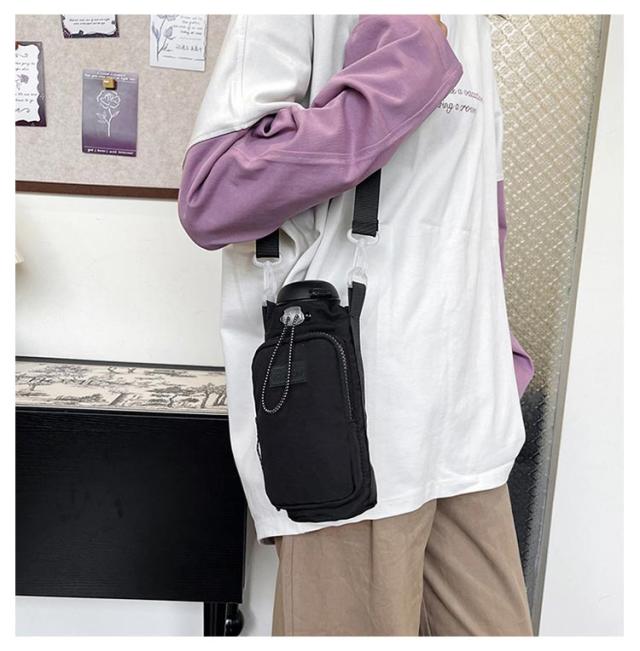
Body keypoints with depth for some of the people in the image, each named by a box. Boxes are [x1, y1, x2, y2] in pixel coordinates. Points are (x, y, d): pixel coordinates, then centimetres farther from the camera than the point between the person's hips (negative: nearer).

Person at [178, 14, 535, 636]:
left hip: (469, 425, 7)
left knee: (495, 630, 14)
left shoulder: (470, 26, 20)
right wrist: (406, 51, -13)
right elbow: (210, 197, -16)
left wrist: (499, 359, 12)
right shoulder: (302, 18, -3)